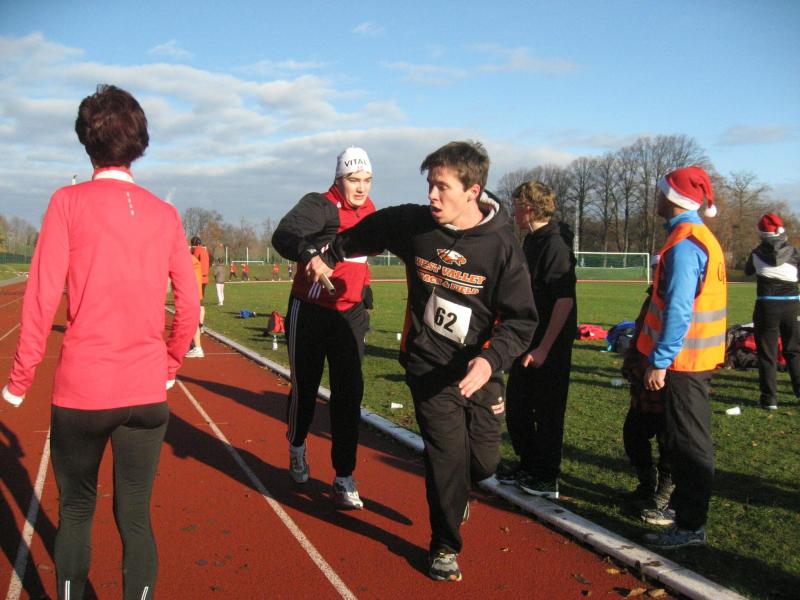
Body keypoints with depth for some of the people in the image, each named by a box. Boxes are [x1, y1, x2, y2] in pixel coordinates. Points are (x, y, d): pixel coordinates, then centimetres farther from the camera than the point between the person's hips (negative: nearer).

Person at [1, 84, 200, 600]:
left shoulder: (70, 201, -4)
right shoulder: (165, 214, 5)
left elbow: (42, 298, -8)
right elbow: (190, 304, 5)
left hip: (81, 390, -2)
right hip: (148, 392, 2)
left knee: (76, 510, 16)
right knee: (136, 516, 11)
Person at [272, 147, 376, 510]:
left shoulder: (369, 211, 5)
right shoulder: (320, 206, -16)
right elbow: (283, 236, -34)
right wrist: (311, 254, -52)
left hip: (350, 314, 5)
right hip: (310, 313, -4)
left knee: (349, 394, -2)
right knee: (305, 387, 10)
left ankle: (344, 480, 6)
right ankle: (296, 447, 41)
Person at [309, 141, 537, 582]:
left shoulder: (501, 244, -13)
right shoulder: (412, 223, -7)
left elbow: (521, 320, -12)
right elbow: (368, 231, 15)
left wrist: (490, 359, -27)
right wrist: (330, 257, 26)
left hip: (479, 372, 1)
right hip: (428, 366, 0)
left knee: (483, 463, 7)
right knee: (447, 456, -5)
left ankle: (455, 492, 45)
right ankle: (444, 546, 19)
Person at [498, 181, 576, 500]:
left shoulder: (556, 243, -18)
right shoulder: (531, 240, 12)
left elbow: (565, 300, -24)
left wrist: (544, 348, -24)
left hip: (551, 344, -9)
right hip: (528, 341, 9)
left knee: (547, 411, 3)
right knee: (516, 406, 16)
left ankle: (547, 479, 17)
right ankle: (527, 465, 33)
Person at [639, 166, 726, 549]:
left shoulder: (683, 244, -19)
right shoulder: (702, 237, 13)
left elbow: (678, 310, -25)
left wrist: (659, 361, -22)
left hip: (682, 359, -10)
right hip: (699, 356, 10)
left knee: (688, 443, -3)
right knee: (690, 439, 19)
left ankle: (691, 526, 6)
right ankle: (684, 503, 33)